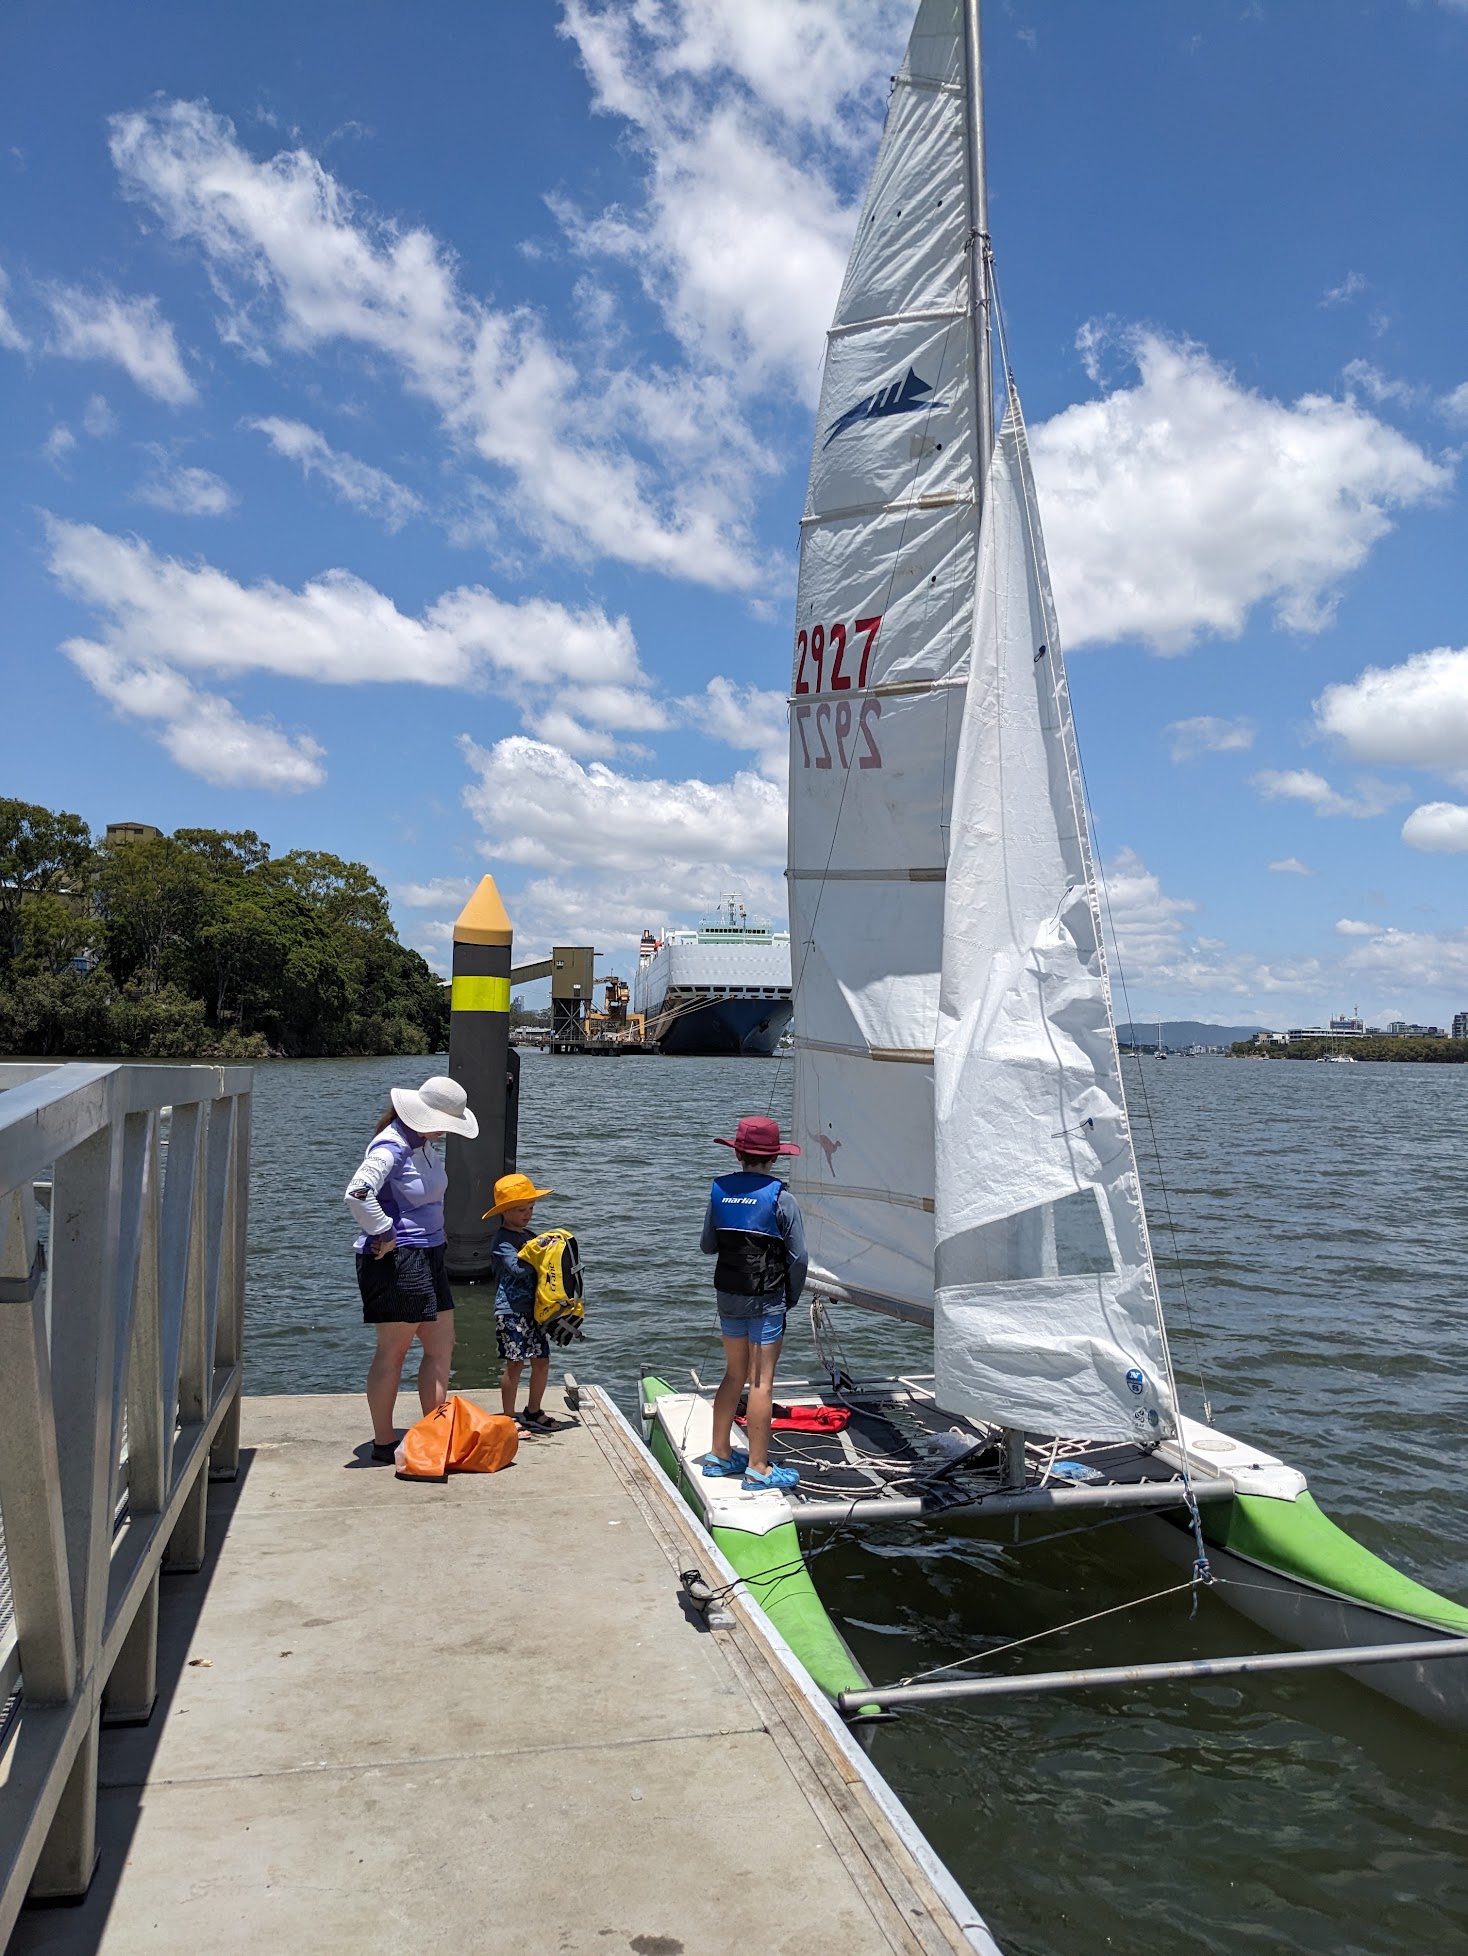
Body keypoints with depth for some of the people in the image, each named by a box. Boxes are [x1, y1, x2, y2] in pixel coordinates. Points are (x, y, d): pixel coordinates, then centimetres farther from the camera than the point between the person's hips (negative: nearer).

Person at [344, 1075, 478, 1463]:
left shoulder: (422, 1144, 12)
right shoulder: (391, 1146, -18)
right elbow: (357, 1194, -33)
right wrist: (385, 1234, -22)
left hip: (427, 1256, 10)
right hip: (397, 1260, -10)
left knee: (441, 1346, 12)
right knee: (393, 1351, 1)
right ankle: (384, 1444, 12)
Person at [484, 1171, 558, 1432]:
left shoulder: (531, 1234, 13)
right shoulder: (502, 1241, -11)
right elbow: (519, 1268, -25)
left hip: (533, 1309, 8)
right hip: (511, 1310, -8)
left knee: (542, 1360, 11)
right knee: (515, 1364, -3)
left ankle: (533, 1413, 27)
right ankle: (509, 1418, 10)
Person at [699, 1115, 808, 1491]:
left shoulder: (720, 1192, 0)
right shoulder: (781, 1199, -13)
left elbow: (707, 1246, 10)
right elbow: (797, 1258, -10)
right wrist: (793, 1297, 5)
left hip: (728, 1296, 5)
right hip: (767, 1300, -5)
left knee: (734, 1374, 18)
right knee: (762, 1381, 0)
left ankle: (720, 1454, 26)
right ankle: (758, 1468, 6)